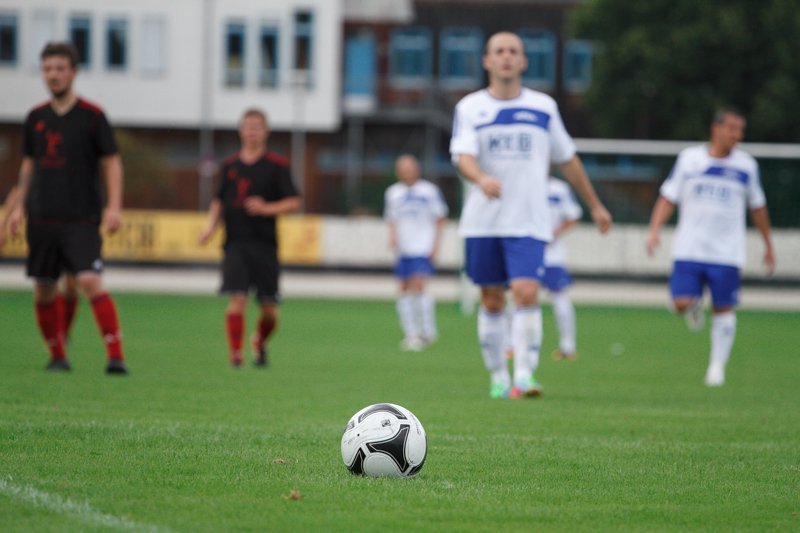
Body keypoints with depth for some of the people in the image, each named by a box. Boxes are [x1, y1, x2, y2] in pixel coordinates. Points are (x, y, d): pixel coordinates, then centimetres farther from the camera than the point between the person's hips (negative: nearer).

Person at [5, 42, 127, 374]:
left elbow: (111, 162, -1)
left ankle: (116, 356, -20)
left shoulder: (91, 116, -3)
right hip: (42, 218, 5)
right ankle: (57, 356, 22)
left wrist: (114, 206, -10)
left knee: (90, 281, -19)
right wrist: (19, 206, 13)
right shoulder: (36, 118, 9)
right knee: (43, 291, 6)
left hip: (82, 218, -5)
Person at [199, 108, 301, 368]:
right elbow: (219, 200, 21)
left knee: (269, 306, 1)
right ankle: (235, 353, -9)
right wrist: (211, 226, 7)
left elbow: (294, 202, -1)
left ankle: (260, 342, 30)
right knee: (237, 298, -14)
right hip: (236, 242, 1)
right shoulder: (229, 165, 11)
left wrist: (266, 208, -15)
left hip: (265, 243, -1)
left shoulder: (276, 165, 1)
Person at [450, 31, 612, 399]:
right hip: (482, 221, 1)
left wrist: (595, 205, 22)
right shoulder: (470, 107, 3)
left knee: (526, 293, -17)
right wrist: (481, 179, -35)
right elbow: (462, 156, -13)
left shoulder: (543, 107, 7)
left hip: (529, 221, -1)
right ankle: (498, 378, 17)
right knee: (492, 300, 5)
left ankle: (525, 375, -17)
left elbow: (567, 159, 17)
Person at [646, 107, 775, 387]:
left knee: (724, 309, -3)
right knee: (681, 303, -12)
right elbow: (668, 198, 5)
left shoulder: (746, 165, 5)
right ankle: (696, 307, 25)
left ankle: (717, 366, 10)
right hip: (689, 249, 0)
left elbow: (757, 207, 17)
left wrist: (768, 245, 22)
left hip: (727, 254, 1)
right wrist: (655, 229, -8)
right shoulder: (689, 159, 1)